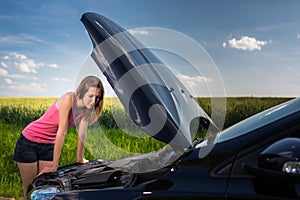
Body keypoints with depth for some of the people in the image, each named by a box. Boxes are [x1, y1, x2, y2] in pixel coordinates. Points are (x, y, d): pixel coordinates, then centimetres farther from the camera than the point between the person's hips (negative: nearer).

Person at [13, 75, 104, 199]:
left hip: (49, 145, 6)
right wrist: (55, 164, -25)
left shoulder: (86, 108, -7)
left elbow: (82, 133, 1)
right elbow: (62, 132, -28)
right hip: (29, 142, -6)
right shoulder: (69, 99, -27)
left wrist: (80, 159, 7)